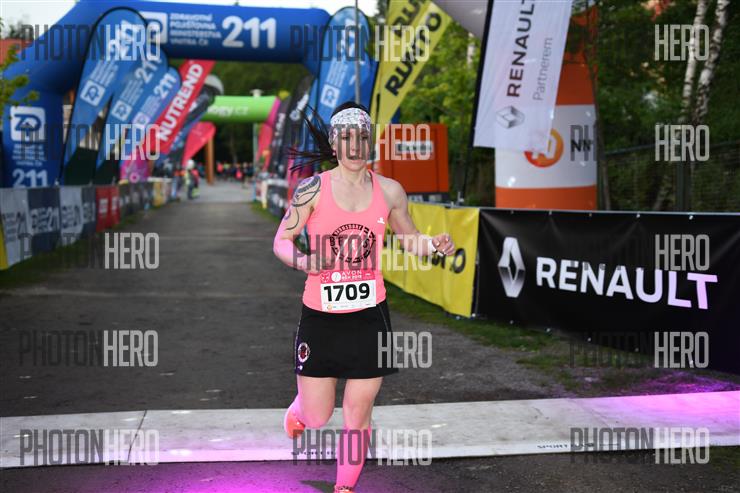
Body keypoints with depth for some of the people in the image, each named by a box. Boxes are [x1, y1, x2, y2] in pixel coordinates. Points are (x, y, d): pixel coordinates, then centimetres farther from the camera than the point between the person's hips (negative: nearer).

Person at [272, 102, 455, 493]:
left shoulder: (389, 191, 1)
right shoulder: (312, 189, -6)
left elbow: (409, 239, 14)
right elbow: (282, 241, -1)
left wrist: (434, 245, -7)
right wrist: (303, 261, -22)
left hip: (369, 316, 2)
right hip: (320, 317, -1)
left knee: (358, 415, 6)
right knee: (317, 418, 5)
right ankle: (298, 410, 43)